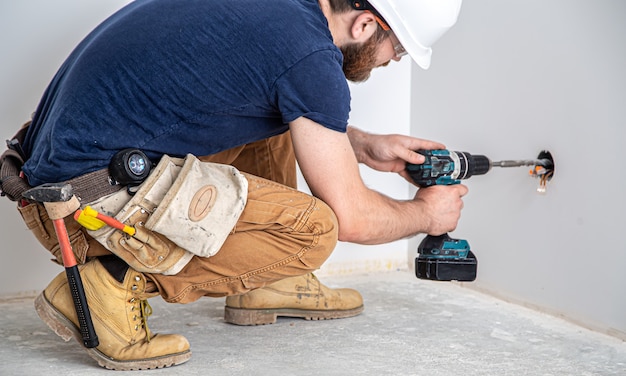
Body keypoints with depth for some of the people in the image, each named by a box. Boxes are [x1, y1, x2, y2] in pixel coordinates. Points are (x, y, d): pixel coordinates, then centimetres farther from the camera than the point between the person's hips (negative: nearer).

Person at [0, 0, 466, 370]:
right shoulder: (310, 55, -16)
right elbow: (349, 217, -7)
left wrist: (364, 144, 23)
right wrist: (425, 213, 11)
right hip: (92, 198, -10)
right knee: (313, 227, -14)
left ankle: (266, 284, 24)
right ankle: (118, 284, -10)